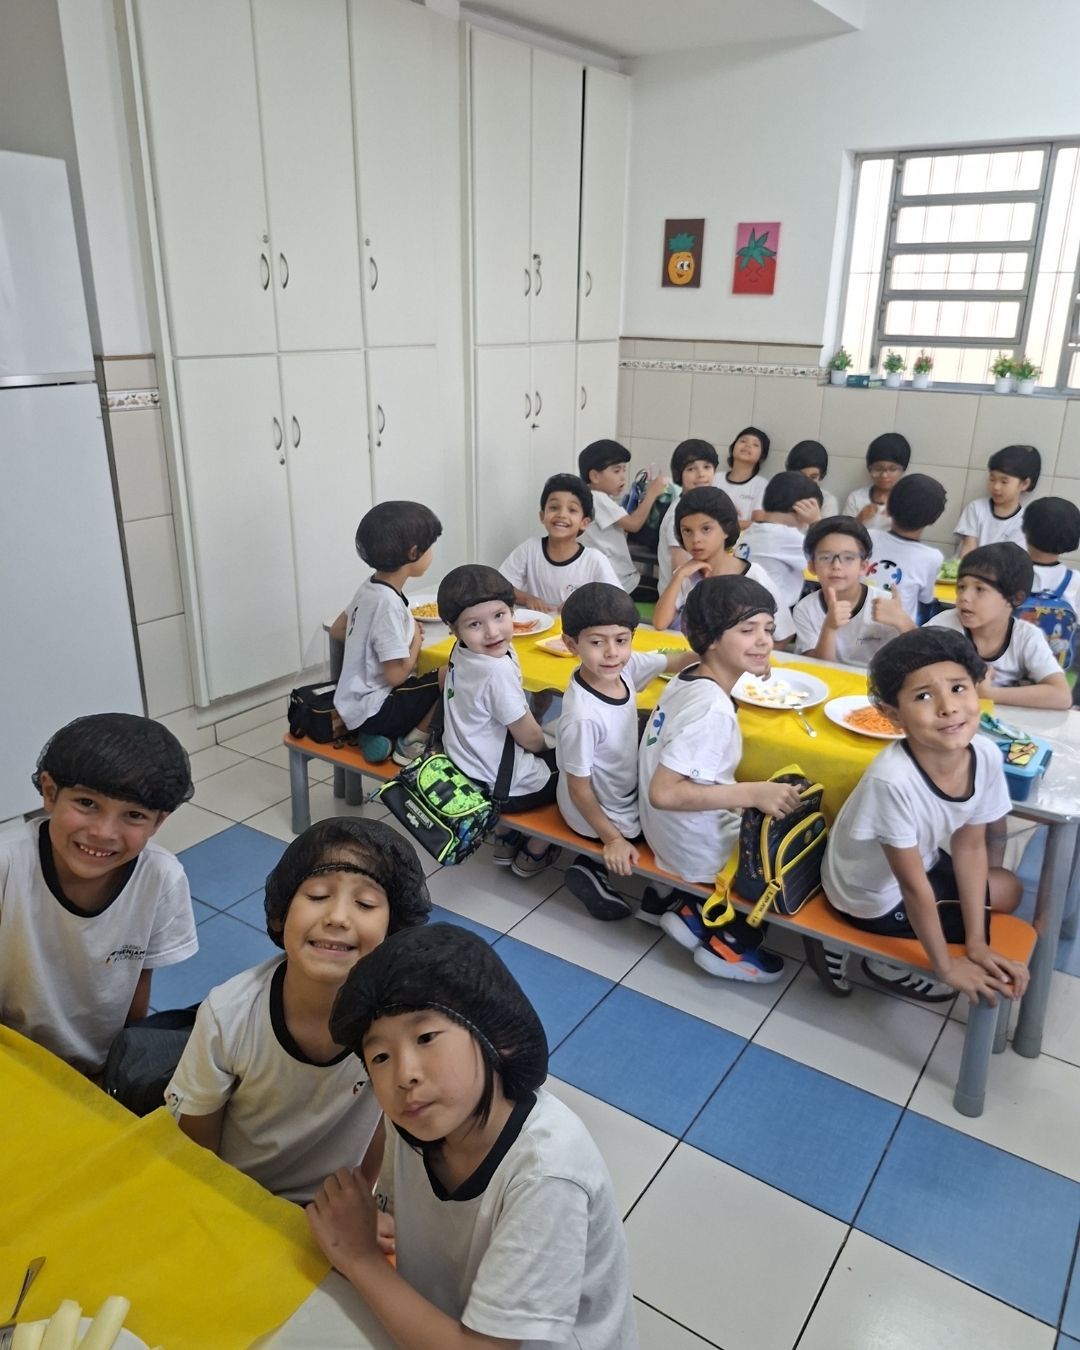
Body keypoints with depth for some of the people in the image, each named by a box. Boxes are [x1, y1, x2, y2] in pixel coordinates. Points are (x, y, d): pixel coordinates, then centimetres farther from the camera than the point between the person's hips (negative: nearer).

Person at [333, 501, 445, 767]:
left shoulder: (370, 587, 2)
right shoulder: (389, 603, -24)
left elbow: (337, 630, 18)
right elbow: (396, 675, -24)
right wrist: (416, 640, -6)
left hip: (353, 704, 9)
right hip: (371, 710, -9)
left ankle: (377, 737, 7)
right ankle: (412, 743, -2)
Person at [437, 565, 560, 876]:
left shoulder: (461, 652, -6)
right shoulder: (498, 671, -31)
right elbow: (530, 739, -22)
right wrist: (546, 746, 3)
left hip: (465, 768, 8)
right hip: (497, 784, -8)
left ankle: (505, 841, 39)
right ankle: (532, 855, 24)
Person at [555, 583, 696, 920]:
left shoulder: (626, 666, -18)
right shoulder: (583, 717, -37)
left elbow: (673, 661, 2)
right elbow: (578, 789, -24)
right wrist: (613, 839, -15)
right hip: (602, 813, -6)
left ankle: (596, 861, 21)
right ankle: (594, 868, 14)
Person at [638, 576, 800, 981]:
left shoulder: (688, 678, -3)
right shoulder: (713, 709, -30)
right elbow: (663, 792, -33)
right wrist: (754, 793, -31)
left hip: (670, 834, 8)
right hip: (700, 849, -8)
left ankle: (672, 899, 23)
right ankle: (729, 941, 16)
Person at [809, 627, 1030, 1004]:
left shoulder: (986, 756, -21)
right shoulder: (892, 780, -40)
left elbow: (969, 847, -8)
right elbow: (914, 887, -28)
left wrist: (976, 943, -8)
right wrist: (947, 966, -16)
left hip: (919, 861, 6)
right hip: (873, 896, -6)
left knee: (1007, 890, 20)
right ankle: (887, 961, 13)